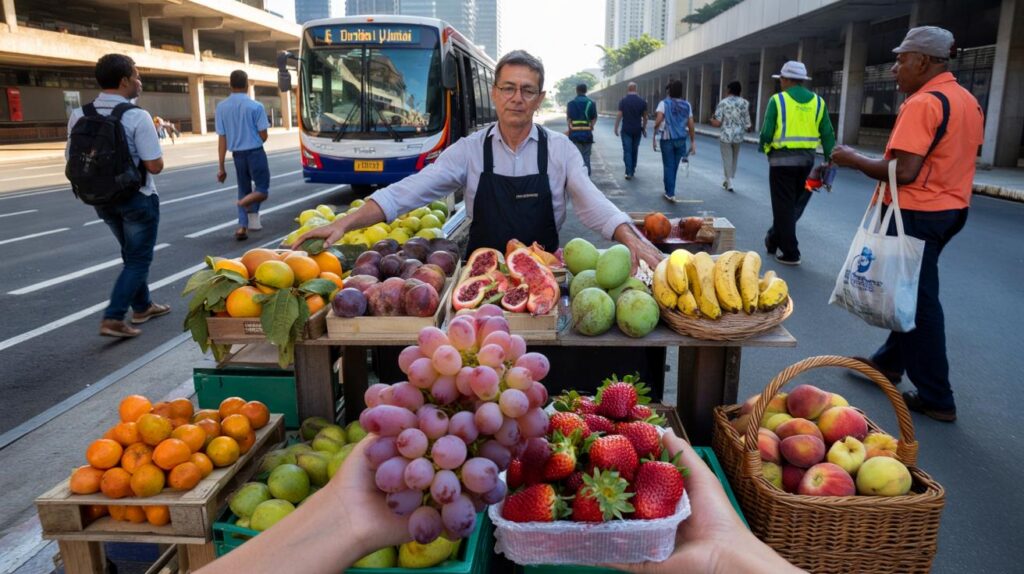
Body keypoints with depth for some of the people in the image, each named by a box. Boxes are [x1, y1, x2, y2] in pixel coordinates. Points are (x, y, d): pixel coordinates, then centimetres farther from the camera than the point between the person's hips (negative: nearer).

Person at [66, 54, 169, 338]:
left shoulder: (79, 116, -1)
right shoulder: (137, 117, -19)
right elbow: (155, 165, -21)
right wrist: (154, 137, -2)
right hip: (137, 199, -6)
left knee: (132, 254, 23)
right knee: (138, 260, 5)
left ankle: (142, 306, 34)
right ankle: (113, 318, -4)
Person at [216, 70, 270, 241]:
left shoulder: (222, 107, -1)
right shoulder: (256, 106, -10)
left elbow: (222, 139, -1)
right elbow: (263, 136, -8)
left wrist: (221, 167, 2)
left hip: (237, 154, 4)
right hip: (255, 152, -4)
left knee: (243, 190, 18)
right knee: (262, 189, 8)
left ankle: (242, 226, 9)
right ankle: (247, 203, -23)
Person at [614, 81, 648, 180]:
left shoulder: (623, 101, -6)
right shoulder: (642, 101, 1)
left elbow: (619, 115, -10)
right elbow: (645, 117, 4)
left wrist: (616, 128, -3)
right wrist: (644, 129, 14)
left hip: (626, 130, -2)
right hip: (637, 130, 3)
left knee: (627, 151, -2)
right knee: (635, 150, 15)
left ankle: (629, 172, -10)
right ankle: (633, 170, 24)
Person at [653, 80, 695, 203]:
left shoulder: (664, 103, -4)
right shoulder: (687, 105, 6)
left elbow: (658, 121, -18)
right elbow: (691, 125, 5)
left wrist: (655, 135, -10)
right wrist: (692, 141, 10)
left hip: (667, 139, -3)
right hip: (681, 139, 3)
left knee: (668, 166, 4)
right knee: (675, 166, 15)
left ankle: (670, 193, 1)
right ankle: (669, 190, 28)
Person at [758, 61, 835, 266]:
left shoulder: (778, 100, -6)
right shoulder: (818, 102, 6)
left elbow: (767, 133, -10)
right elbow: (828, 135, 3)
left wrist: (764, 146, 11)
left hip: (782, 159, -4)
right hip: (807, 159, 4)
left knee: (784, 207, 3)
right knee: (795, 205, 18)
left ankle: (790, 253, 5)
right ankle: (774, 240, 28)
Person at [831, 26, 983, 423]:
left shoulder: (923, 103, -19)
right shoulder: (969, 101, 12)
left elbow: (903, 172, -25)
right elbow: (956, 159, 18)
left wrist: (853, 160, -13)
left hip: (918, 214, -10)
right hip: (951, 209, 10)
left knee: (918, 301, -1)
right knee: (914, 293, 19)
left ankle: (936, 398, 6)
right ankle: (890, 361, 32)